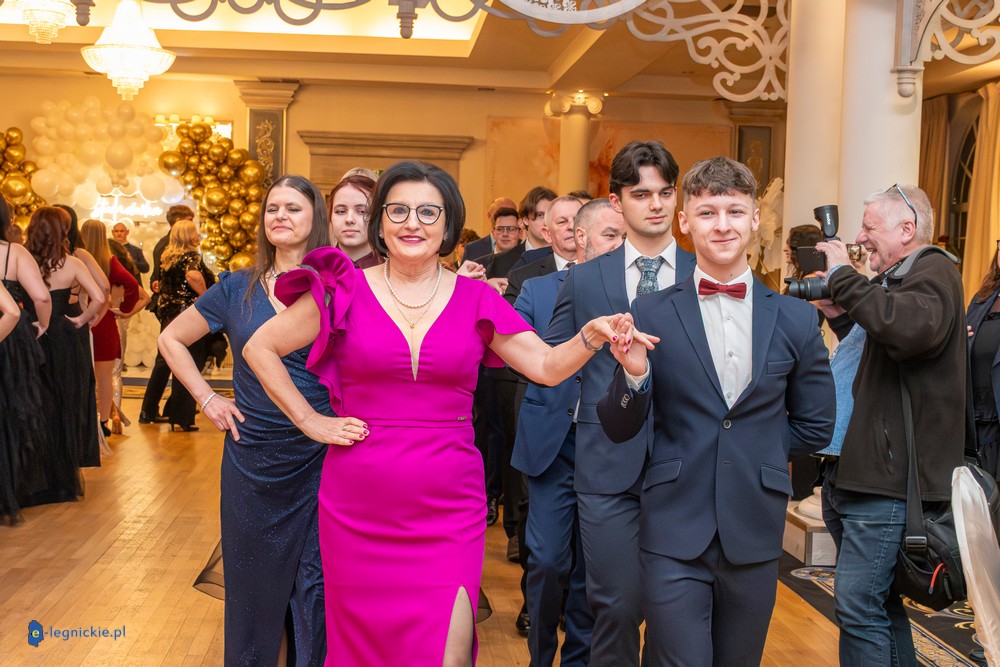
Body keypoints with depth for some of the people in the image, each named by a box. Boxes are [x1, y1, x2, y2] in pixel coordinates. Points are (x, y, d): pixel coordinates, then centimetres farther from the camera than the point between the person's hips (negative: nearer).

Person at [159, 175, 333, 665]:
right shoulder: (238, 289, 4)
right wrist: (206, 398, 5)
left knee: (317, 584, 4)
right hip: (252, 458, 2)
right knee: (254, 581, 14)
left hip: (318, 460, -2)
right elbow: (171, 339, 13)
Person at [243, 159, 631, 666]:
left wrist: (591, 337, -21)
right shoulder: (345, 291, 0)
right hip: (358, 509, 0)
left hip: (447, 509, 0)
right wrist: (310, 421, 1)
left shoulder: (476, 299, 3)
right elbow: (259, 349, 6)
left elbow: (547, 365, -2)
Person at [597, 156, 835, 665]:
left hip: (755, 533, 2)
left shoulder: (796, 319, 1)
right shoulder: (651, 314, -4)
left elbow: (815, 426, 12)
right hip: (675, 532, -2)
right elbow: (619, 430, -2)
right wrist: (633, 373, -20)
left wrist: (754, 455, 4)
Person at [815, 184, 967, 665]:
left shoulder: (934, 271, -9)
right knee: (880, 601, 17)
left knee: (858, 607, -8)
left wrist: (843, 276, -21)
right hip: (857, 475, 10)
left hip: (888, 478, -10)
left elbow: (910, 327, -31)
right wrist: (842, 314, 9)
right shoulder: (897, 280, 21)